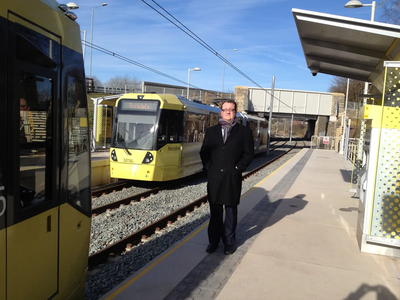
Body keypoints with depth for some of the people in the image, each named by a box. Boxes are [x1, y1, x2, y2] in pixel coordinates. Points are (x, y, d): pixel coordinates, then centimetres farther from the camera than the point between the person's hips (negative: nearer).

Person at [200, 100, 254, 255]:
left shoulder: (244, 131, 3)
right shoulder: (211, 131, 10)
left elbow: (249, 153, 1)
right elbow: (204, 151, 10)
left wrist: (239, 167, -8)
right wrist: (208, 166, -3)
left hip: (232, 178, -2)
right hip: (214, 176, 2)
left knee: (231, 210, 8)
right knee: (215, 210, 10)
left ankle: (229, 242, 21)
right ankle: (214, 241, 23)